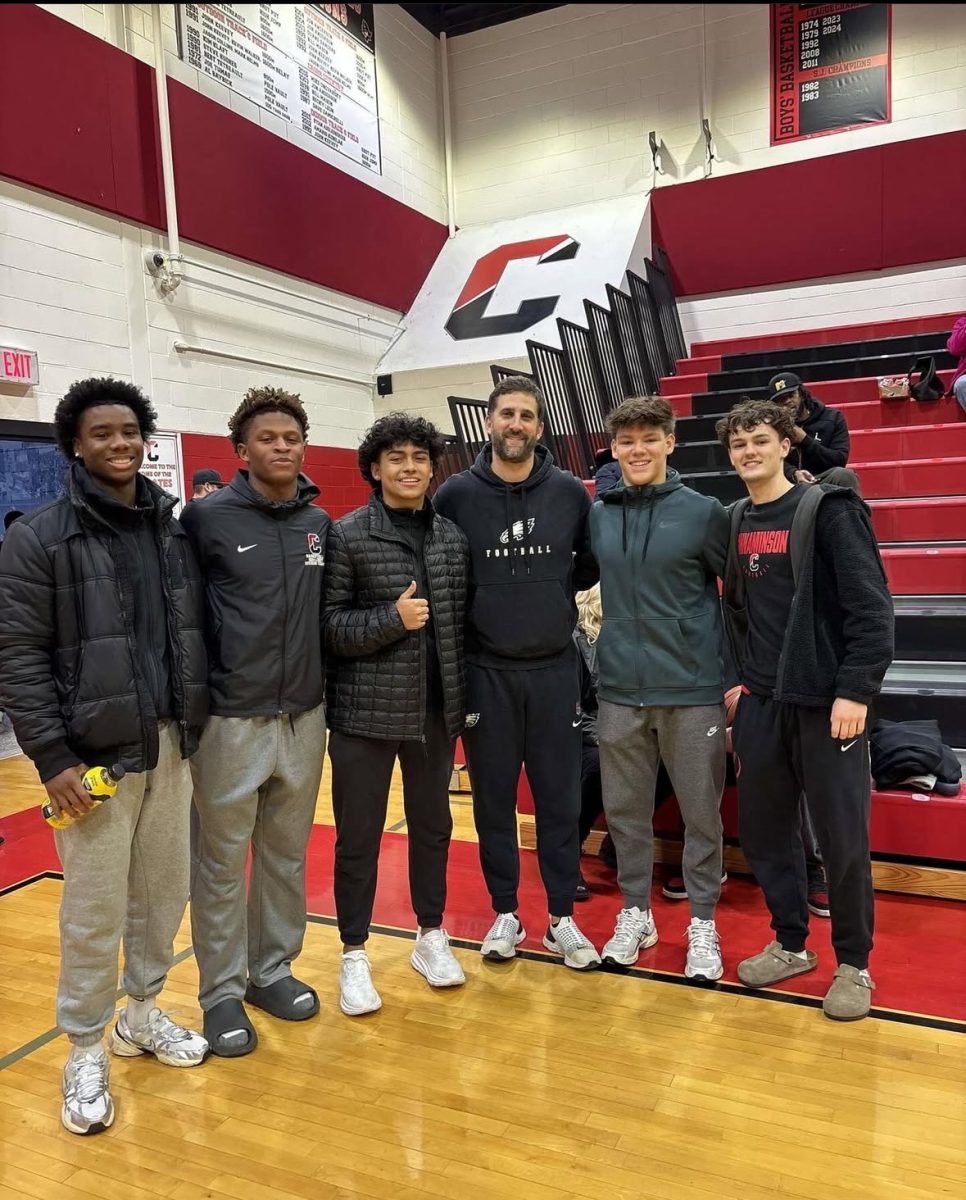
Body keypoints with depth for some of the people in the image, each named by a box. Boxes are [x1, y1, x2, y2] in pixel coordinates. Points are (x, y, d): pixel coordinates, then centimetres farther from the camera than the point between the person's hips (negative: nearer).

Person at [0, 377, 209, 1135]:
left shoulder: (175, 530, 8)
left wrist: (196, 724, 7)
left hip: (172, 747, 5)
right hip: (94, 754, -4)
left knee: (166, 891, 15)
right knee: (96, 912, 4)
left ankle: (143, 1014, 37)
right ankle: (86, 1053, 25)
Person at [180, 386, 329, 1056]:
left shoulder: (320, 522, 7)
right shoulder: (208, 519, -7)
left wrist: (327, 688, 13)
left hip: (305, 717, 5)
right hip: (231, 719, -4)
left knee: (287, 855, 16)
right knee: (222, 861, 7)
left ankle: (273, 968, 33)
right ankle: (223, 991, 24)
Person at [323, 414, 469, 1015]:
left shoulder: (454, 537, 7)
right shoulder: (347, 536, -6)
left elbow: (463, 620, 10)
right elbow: (327, 625, -10)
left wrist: (464, 695, 7)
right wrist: (391, 618, -22)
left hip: (437, 710, 4)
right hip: (366, 711, -4)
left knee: (433, 825, 16)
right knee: (359, 835, 7)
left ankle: (432, 936, 34)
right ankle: (355, 955, 23)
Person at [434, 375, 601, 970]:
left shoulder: (570, 492, 1)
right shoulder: (457, 493, -2)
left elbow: (594, 562, 11)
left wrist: (559, 590, -3)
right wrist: (470, 607, -3)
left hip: (555, 669, 1)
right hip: (486, 671, 0)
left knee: (561, 798, 8)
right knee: (494, 798, 10)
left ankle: (563, 917, 24)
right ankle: (505, 914, 27)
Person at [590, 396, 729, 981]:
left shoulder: (703, 512, -4)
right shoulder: (597, 516, 4)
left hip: (694, 690, -3)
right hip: (620, 691, 3)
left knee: (702, 812, 7)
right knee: (625, 809, 12)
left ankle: (704, 923, 25)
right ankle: (636, 913, 30)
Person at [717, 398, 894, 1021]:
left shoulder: (829, 509, -6)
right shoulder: (734, 521, 10)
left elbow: (872, 606, -12)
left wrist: (856, 690, -17)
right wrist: (737, 679, 8)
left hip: (827, 702, -5)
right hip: (760, 704, 6)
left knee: (843, 839, 2)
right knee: (763, 830, 11)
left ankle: (854, 964, 21)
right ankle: (791, 944, 30)